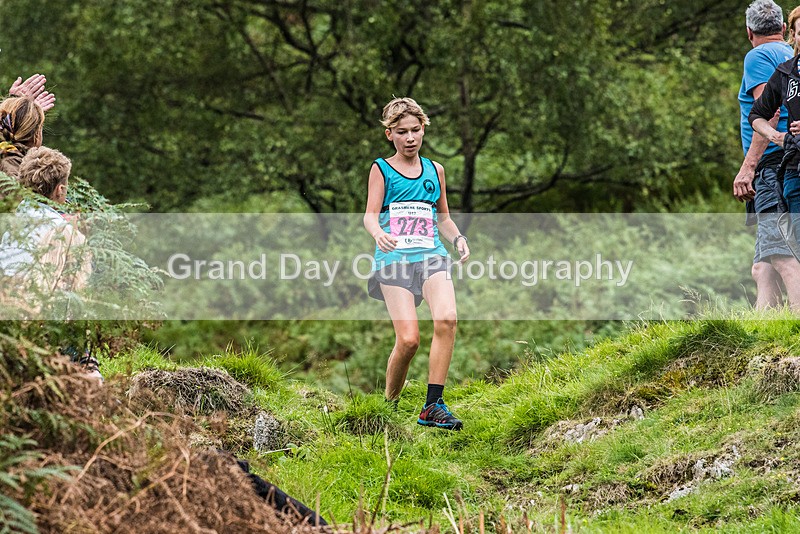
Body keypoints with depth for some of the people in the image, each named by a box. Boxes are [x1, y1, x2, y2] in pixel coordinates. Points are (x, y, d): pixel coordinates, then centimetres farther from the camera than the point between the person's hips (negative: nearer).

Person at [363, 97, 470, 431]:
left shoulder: (434, 170, 18)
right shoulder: (381, 169, 7)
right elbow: (370, 214, -3)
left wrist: (457, 237, 6)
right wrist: (378, 233, -26)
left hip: (431, 255, 3)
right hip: (394, 258, -3)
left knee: (446, 319, -25)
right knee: (408, 340, -15)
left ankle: (433, 406, -23)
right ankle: (389, 404, 10)